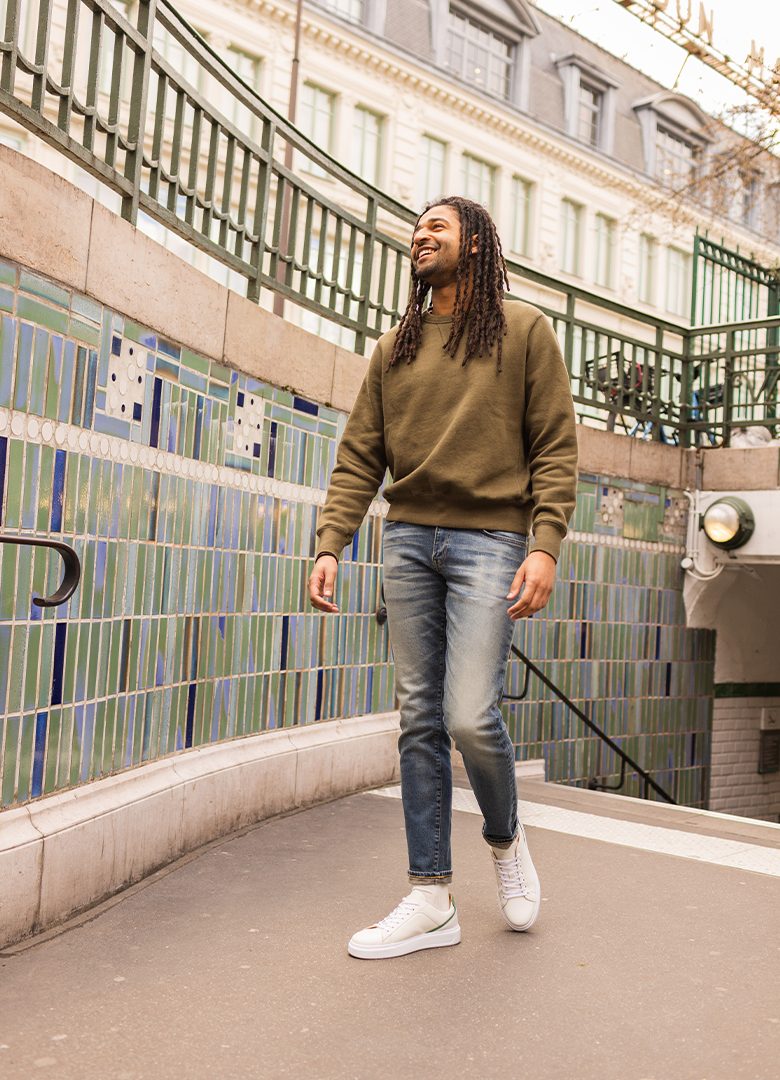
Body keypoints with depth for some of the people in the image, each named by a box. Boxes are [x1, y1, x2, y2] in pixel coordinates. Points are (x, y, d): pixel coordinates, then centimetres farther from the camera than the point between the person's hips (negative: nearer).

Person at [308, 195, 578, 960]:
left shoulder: (524, 331, 6)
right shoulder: (394, 348, 16)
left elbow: (556, 447, -1)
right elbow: (359, 456, 10)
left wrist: (546, 545, -13)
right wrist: (330, 544, -2)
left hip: (489, 539, -4)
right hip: (408, 539, 4)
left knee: (470, 716, -13)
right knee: (419, 720, 4)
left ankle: (505, 840, 20)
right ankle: (431, 901, 13)